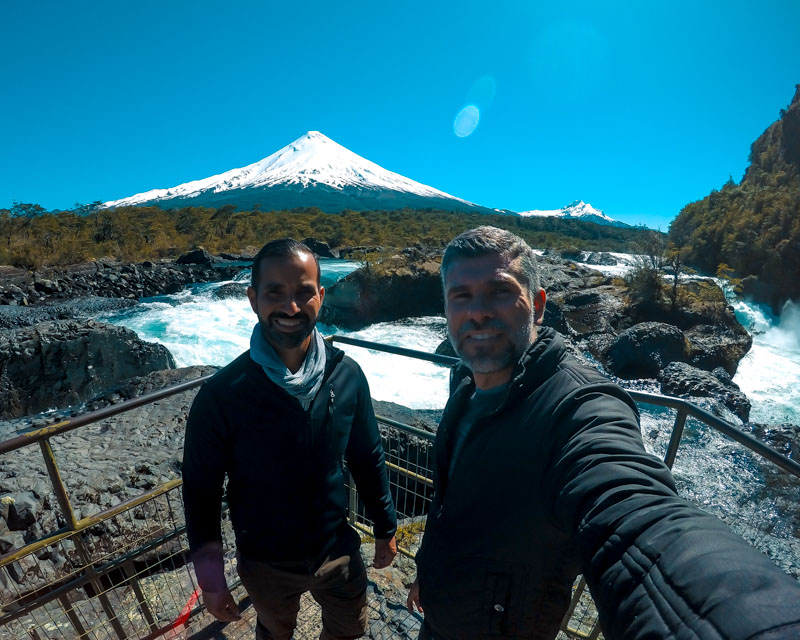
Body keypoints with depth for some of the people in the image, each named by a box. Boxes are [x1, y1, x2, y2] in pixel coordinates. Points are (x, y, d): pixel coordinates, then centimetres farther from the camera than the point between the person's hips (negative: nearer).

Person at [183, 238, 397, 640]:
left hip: (339, 553, 2)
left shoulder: (347, 376, -17)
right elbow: (201, 492, -10)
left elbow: (367, 459, -5)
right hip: (265, 565, -1)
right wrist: (210, 579, -5)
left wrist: (385, 529, 4)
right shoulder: (221, 395, -24)